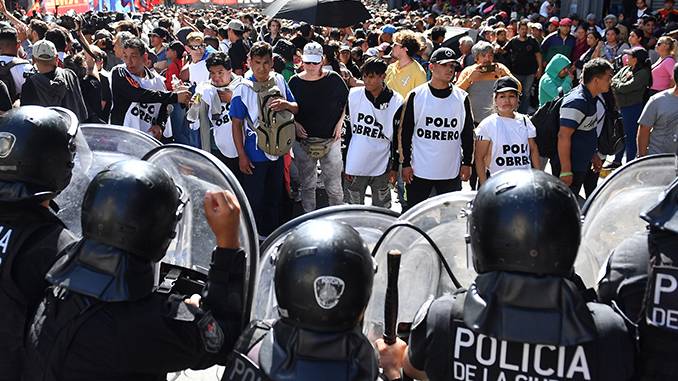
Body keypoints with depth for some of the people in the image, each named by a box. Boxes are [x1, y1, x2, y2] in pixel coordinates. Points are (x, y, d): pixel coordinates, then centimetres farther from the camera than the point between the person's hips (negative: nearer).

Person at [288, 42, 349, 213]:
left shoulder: (334, 79, -4)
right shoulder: (295, 82, 0)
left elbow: (346, 103, 8)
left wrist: (339, 124, -2)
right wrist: (295, 123, -5)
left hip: (330, 139, -1)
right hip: (303, 140, 2)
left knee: (334, 184, 1)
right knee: (307, 184, 12)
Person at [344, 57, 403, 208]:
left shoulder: (396, 102, -6)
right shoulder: (354, 96, -2)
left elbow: (398, 138, 1)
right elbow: (347, 130, 4)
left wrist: (395, 167, 2)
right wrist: (346, 164, 3)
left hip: (381, 167, -1)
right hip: (355, 166, 1)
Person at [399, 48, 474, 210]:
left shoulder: (462, 98, 3)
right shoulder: (416, 96, -2)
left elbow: (468, 133, 9)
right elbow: (406, 131, 0)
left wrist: (467, 163, 4)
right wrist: (406, 163, -3)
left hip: (452, 172, 2)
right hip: (419, 171, -1)